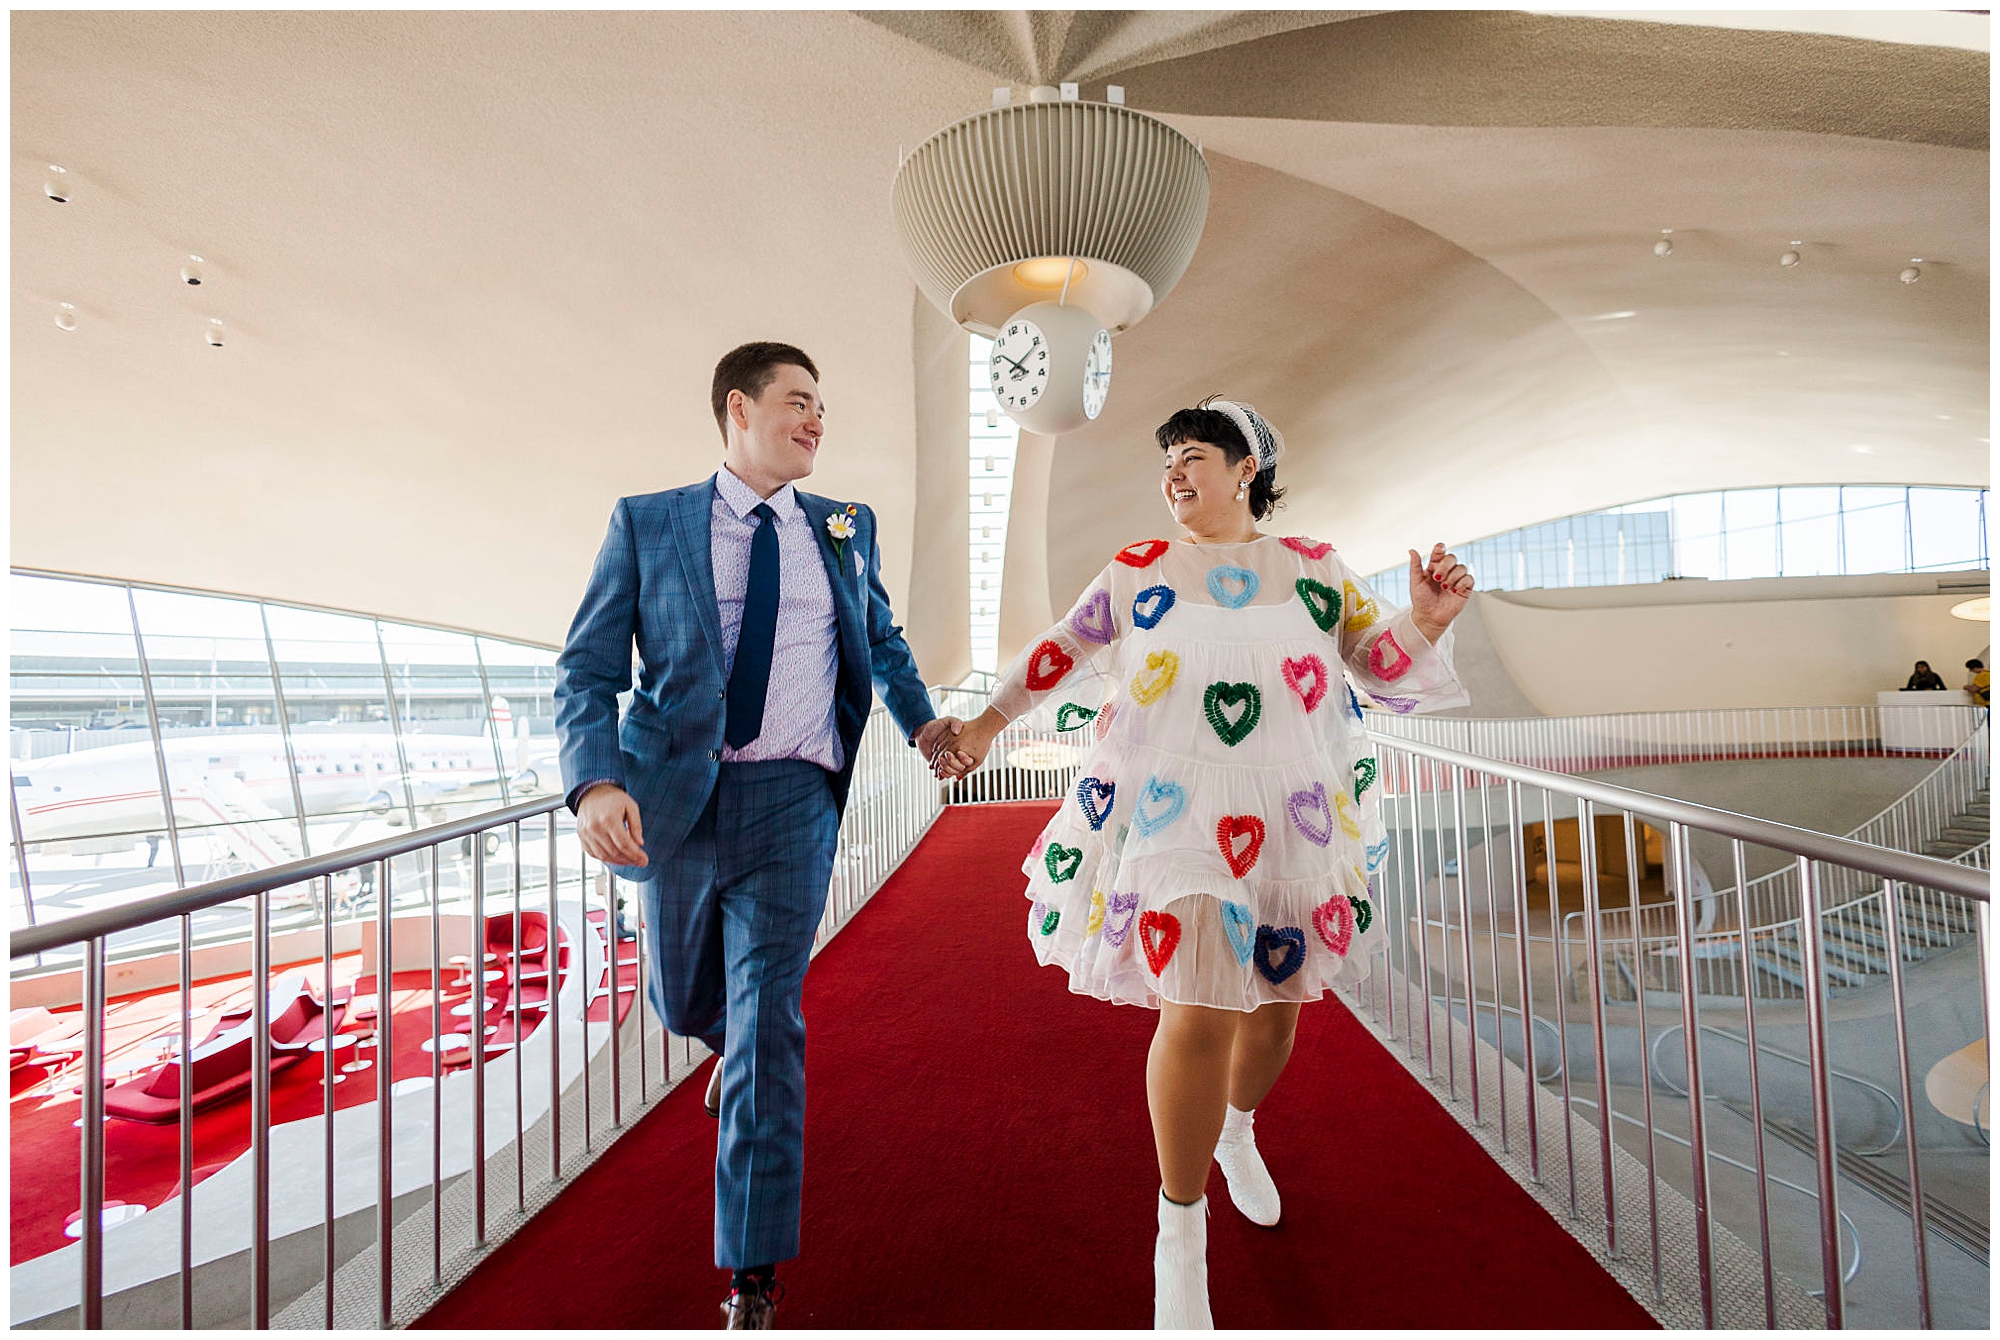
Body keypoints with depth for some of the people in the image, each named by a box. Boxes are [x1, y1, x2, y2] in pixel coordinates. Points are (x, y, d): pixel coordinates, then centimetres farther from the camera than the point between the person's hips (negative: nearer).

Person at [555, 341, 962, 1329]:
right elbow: (586, 668, -3)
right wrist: (594, 782, -20)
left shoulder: (846, 529, 8)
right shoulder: (646, 523, 1)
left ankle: (753, 1277, 17)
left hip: (792, 801, 0)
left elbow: (881, 639, 21)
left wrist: (921, 721, 6)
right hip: (673, 796, 1)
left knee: (768, 1023, -1)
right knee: (685, 1004, 19)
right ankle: (733, 1042, 58)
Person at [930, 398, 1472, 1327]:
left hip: (1293, 823, 3)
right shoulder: (1135, 571, 6)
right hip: (1173, 821, -2)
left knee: (1275, 1000, 15)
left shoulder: (1315, 570, 9)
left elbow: (1388, 670, 11)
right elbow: (1061, 654, 8)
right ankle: (1180, 1233, 16)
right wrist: (984, 726, 3)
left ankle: (1238, 1131, 50)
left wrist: (1427, 621, -8)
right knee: (1199, 1014, -10)